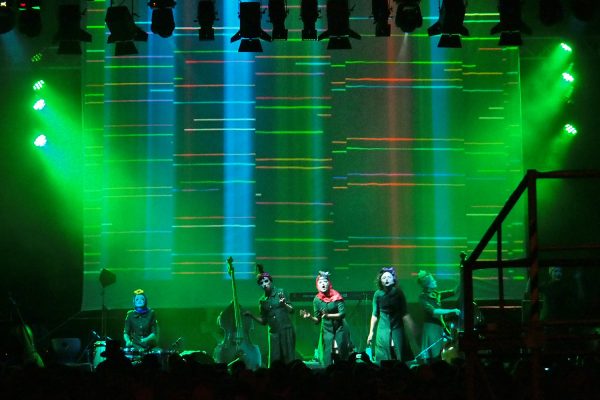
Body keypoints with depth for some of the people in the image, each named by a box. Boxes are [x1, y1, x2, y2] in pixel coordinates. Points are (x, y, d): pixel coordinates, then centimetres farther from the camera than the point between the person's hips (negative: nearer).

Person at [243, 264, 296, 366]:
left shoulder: (280, 292, 1)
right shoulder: (262, 301, 11)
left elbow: (291, 310, -4)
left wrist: (284, 304, -22)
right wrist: (251, 315, 3)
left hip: (286, 331, -3)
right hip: (274, 333, 3)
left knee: (289, 361, -6)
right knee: (274, 362, -1)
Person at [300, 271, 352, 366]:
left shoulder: (336, 296, -7)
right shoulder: (317, 300, 1)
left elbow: (342, 313, -14)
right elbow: (317, 320, 5)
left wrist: (328, 315, -25)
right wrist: (309, 317, -14)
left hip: (340, 329, -2)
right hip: (327, 330, 2)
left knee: (341, 357, -3)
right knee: (327, 359, -5)